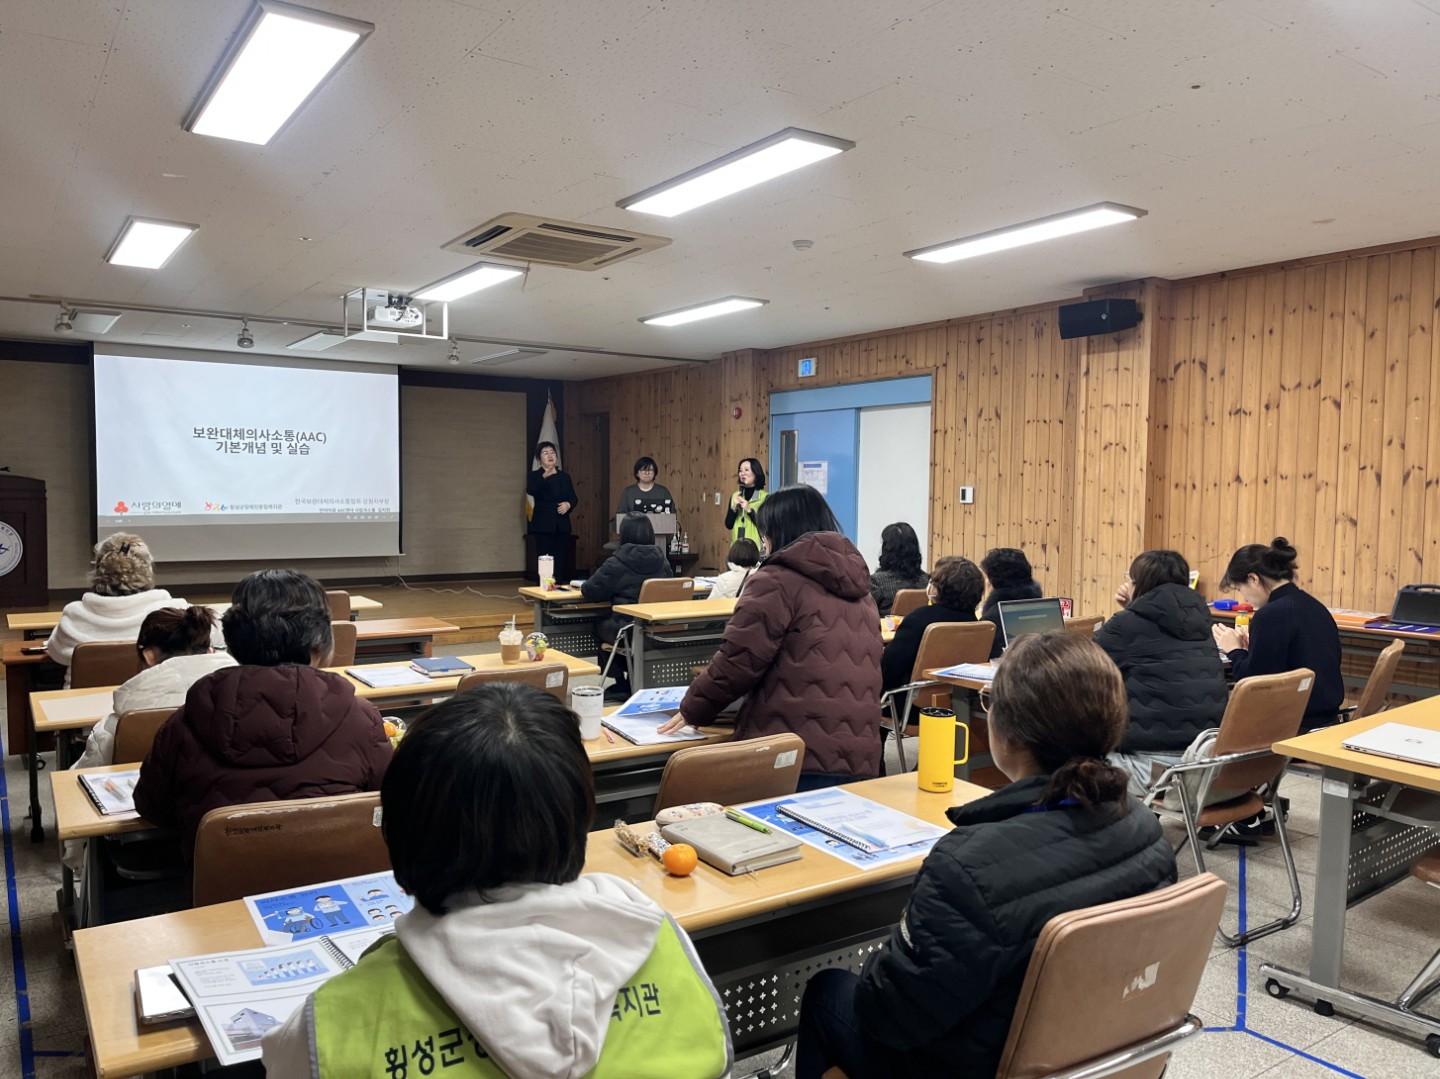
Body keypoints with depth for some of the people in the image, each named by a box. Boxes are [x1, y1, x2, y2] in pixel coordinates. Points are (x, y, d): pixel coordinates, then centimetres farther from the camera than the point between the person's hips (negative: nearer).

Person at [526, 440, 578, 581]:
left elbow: (573, 498, 12)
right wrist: (544, 476, -37)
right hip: (543, 525, -4)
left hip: (562, 525, 4)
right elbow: (530, 490, -21)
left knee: (561, 562, 2)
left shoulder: (565, 476, 14)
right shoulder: (534, 476, 1)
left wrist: (568, 504, -12)